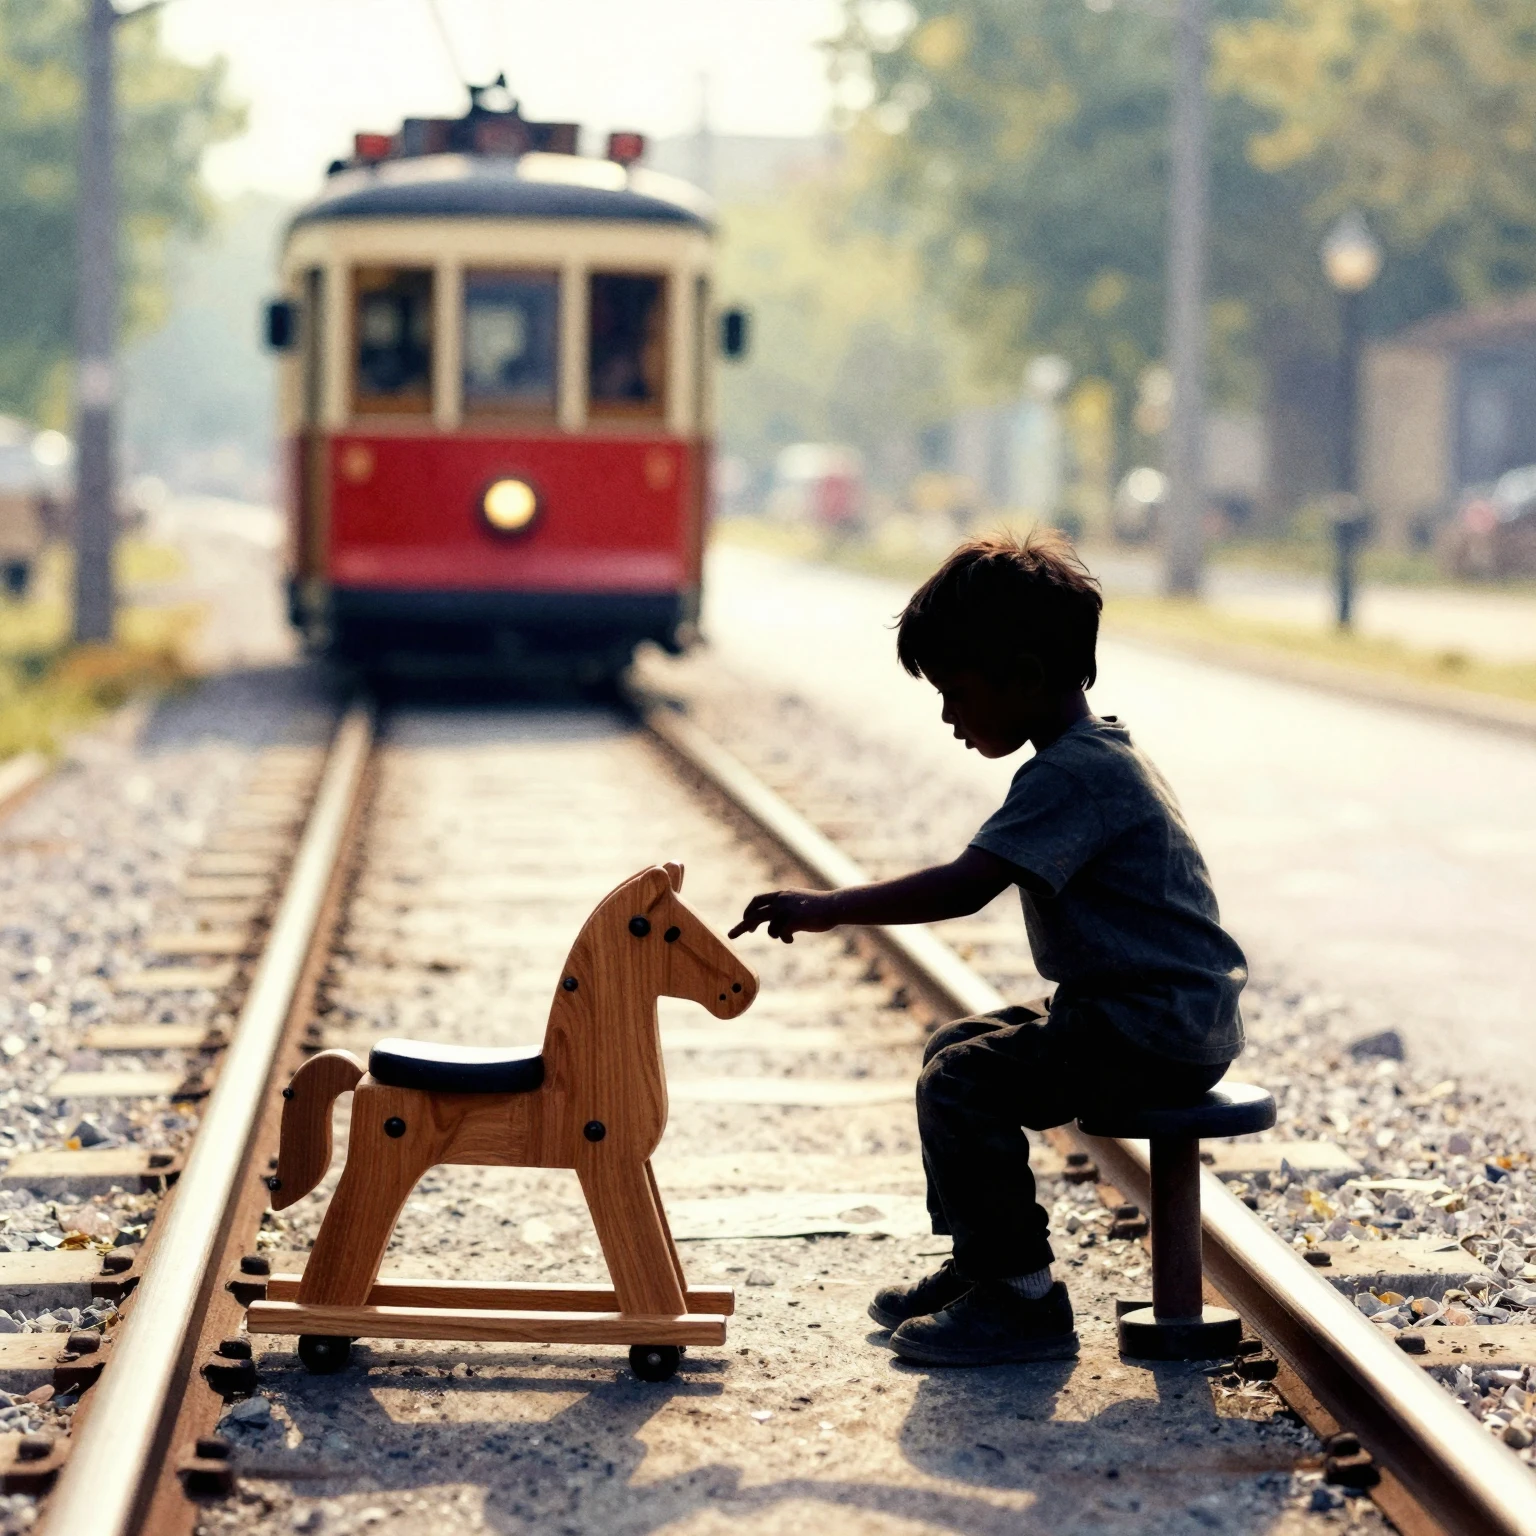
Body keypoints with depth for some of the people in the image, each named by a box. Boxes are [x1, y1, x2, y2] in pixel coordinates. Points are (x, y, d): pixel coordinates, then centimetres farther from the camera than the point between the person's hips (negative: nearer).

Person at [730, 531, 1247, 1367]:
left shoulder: (1072, 775, -20)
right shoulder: (1099, 755, 14)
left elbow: (963, 887, -30)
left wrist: (830, 906, -27)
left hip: (1156, 1035, -11)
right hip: (1165, 1019, 11)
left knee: (962, 1082, -19)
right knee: (957, 1045, 19)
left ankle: (1021, 1298, -11)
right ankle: (980, 1264, 26)